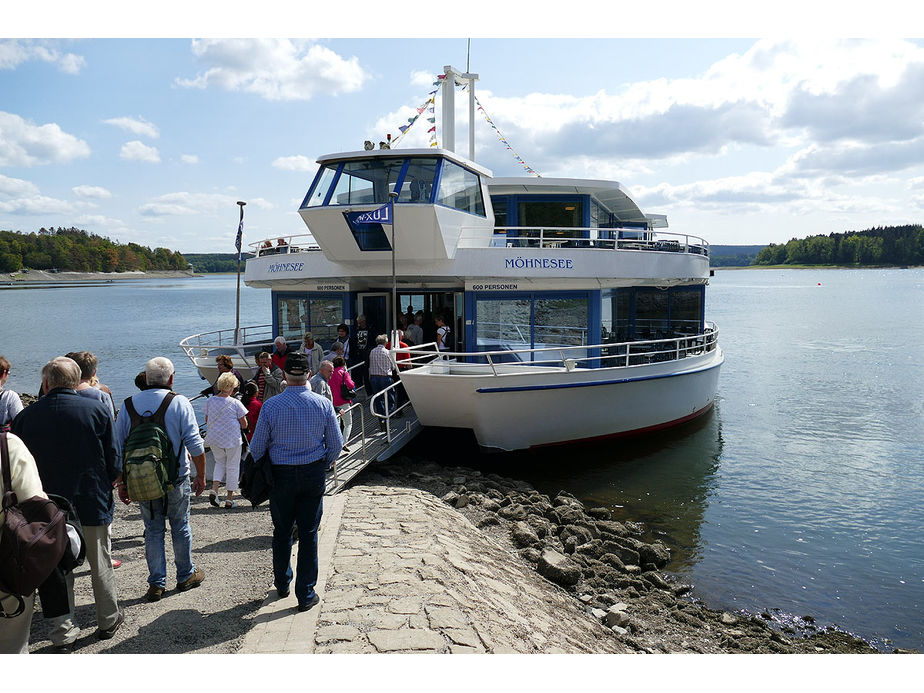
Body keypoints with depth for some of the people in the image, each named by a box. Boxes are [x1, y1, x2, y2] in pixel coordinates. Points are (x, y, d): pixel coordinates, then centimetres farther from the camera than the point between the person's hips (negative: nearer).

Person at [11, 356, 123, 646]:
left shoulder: (25, 416, -6)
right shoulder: (97, 410, -12)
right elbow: (115, 465, -9)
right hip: (93, 504, -1)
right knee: (100, 565, 14)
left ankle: (63, 631, 21)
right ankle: (108, 621, 29)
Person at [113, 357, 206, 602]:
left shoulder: (128, 405, 1)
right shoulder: (179, 403, -8)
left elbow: (118, 449, 3)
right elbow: (195, 445, -11)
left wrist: (122, 484, 10)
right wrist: (201, 476, 0)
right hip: (176, 480, -2)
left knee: (153, 530, 13)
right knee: (180, 527, 13)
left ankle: (156, 583, 16)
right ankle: (186, 575, 26)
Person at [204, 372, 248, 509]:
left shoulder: (210, 401, -3)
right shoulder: (235, 403, -13)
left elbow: (207, 421, 9)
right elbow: (244, 424, -8)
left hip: (214, 439, 4)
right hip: (232, 439, -4)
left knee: (220, 462, 24)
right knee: (232, 467, 10)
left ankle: (214, 489, 4)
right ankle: (229, 498, 14)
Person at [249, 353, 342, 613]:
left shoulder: (270, 406, -10)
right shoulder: (323, 405, -8)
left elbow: (257, 446, -3)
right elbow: (336, 444, -1)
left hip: (281, 475, 0)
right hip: (314, 474, 0)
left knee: (282, 531, 17)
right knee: (308, 533, 8)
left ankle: (282, 584, 34)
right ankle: (306, 595, 14)